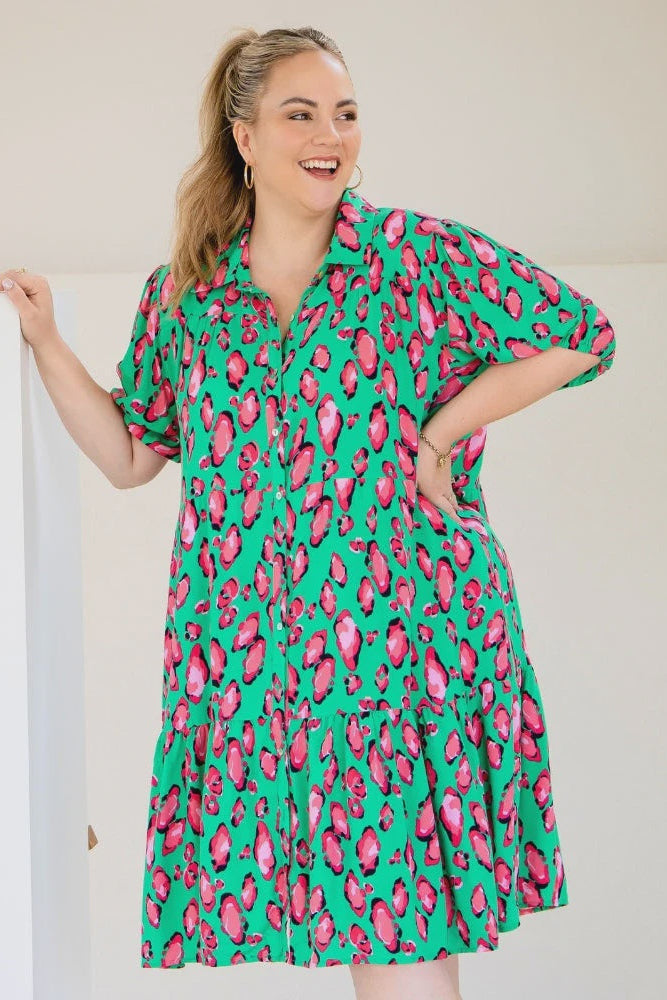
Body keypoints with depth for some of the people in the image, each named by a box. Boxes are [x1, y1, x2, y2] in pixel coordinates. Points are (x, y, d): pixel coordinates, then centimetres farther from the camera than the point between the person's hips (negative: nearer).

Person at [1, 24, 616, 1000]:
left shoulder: (422, 255, 0)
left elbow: (582, 336, 2)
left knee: (408, 917, -5)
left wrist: (440, 431, -2)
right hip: (248, 650, 3)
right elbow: (128, 454, 17)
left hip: (405, 633, -2)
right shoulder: (183, 291, 10)